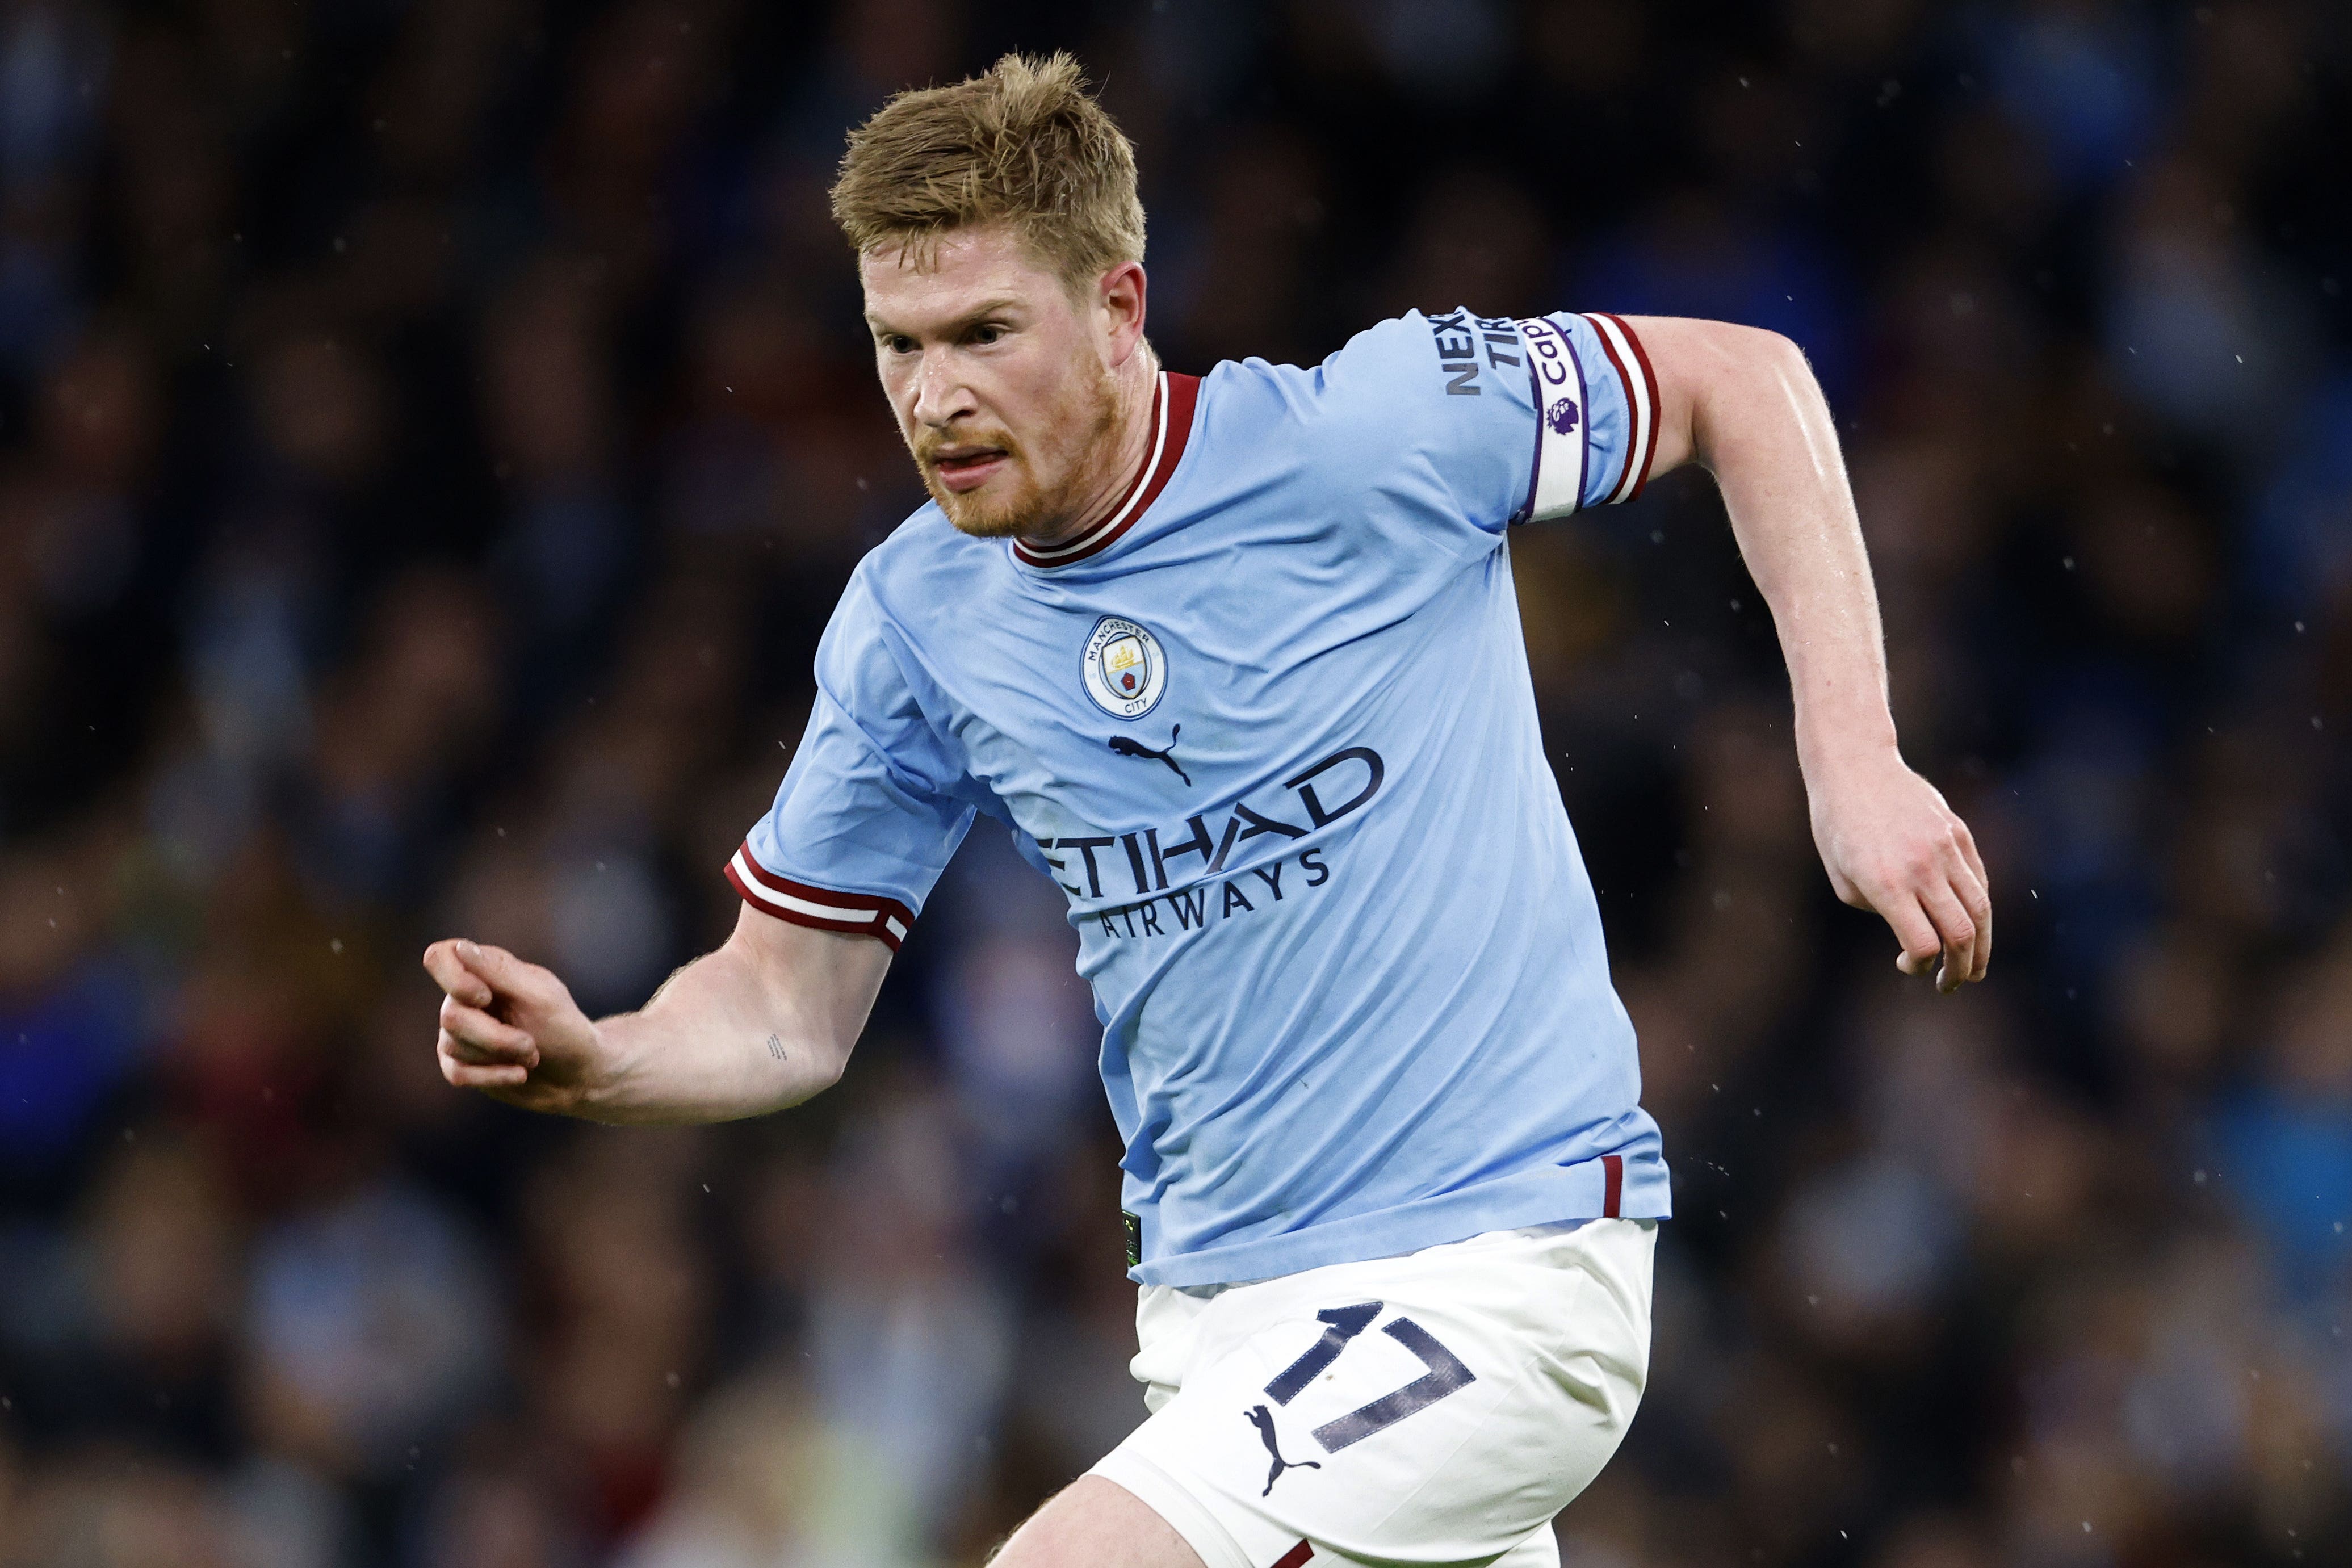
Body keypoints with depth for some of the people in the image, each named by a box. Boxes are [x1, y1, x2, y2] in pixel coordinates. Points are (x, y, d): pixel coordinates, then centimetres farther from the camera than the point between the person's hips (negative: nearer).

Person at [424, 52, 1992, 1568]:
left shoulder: (1364, 436, -13)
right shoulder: (910, 624, 1)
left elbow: (1745, 380, -2)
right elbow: (791, 1006, 8)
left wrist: (1855, 762, -10)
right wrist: (586, 1062, -13)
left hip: (1498, 1269, -6)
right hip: (1217, 1313, 7)